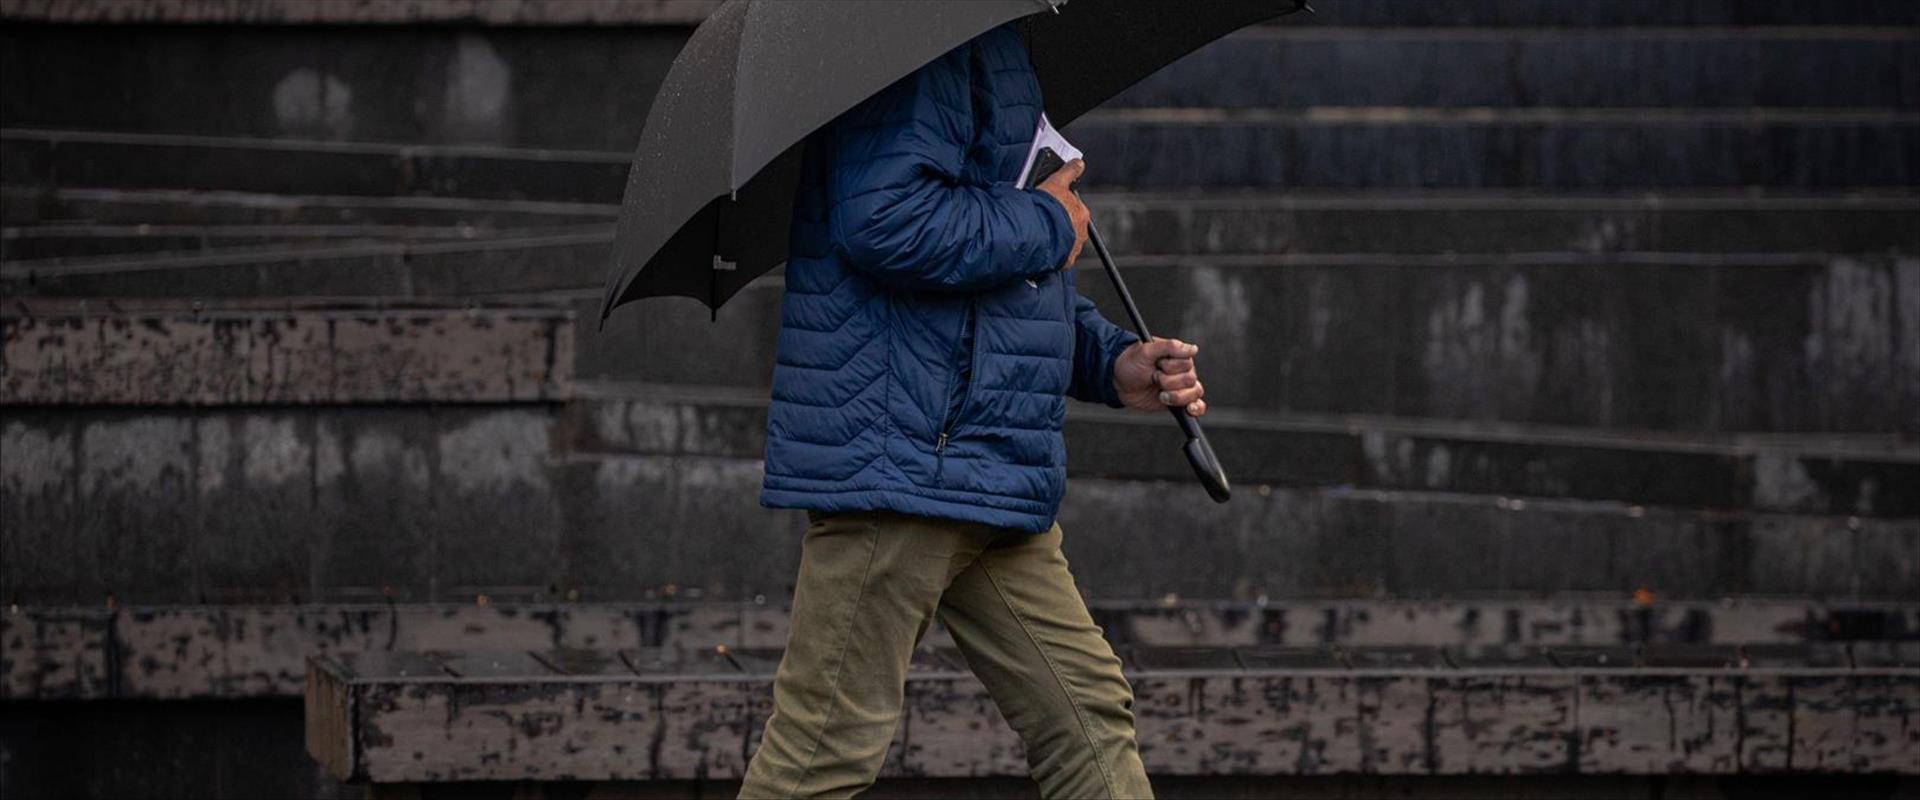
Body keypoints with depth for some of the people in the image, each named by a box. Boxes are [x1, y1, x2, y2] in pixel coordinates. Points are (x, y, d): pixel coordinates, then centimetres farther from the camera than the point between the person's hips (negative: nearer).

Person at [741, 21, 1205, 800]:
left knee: (1089, 717, 11)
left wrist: (1113, 362, 13)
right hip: (899, 463, -11)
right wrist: (1048, 226, -13)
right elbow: (883, 220, -28)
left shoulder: (1005, 53, 21)